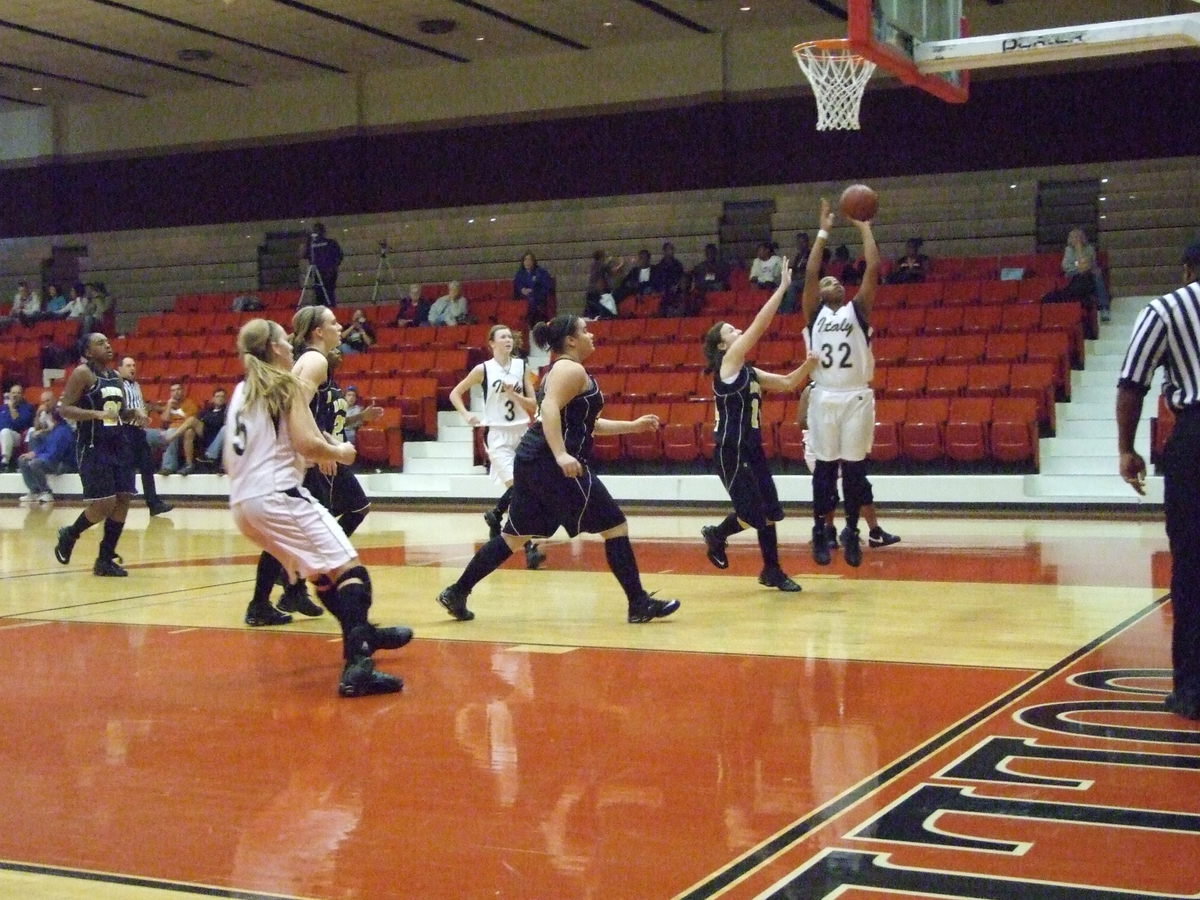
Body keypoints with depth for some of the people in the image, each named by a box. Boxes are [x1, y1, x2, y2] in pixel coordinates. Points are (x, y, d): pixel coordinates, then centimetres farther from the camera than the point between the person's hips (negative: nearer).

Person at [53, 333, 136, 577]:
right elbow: (64, 408, -15)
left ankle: (105, 559, 11)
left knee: (123, 500, 2)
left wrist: (132, 414, 2)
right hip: (92, 447, -8)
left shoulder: (115, 376, 13)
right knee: (104, 503, -13)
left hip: (117, 444, 8)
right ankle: (69, 535, 16)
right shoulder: (82, 373, -9)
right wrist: (98, 414, -26)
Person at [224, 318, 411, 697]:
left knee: (321, 569, 25)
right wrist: (339, 452, 5)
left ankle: (363, 636, 38)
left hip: (242, 502, 9)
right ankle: (357, 665, -28)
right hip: (278, 495, -9)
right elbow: (308, 444, -15)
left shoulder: (241, 391, 19)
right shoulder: (287, 385, -2)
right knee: (349, 569, -11)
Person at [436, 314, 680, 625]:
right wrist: (561, 455, -34)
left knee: (514, 535, 14)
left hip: (533, 461, 10)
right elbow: (550, 410, -24)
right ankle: (639, 604, -2)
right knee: (615, 527, -3)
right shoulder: (571, 370, -8)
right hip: (553, 464, -10)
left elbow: (586, 422, 28)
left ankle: (456, 593, 14)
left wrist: (633, 426, 26)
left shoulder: (561, 370, 24)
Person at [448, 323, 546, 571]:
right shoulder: (483, 369, -4)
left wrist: (514, 394, -13)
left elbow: (533, 405, 3)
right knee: (516, 487, -18)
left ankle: (495, 515, 39)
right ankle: (529, 548, -18)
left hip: (522, 433, 4)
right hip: (499, 435, -4)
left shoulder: (522, 366, 3)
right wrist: (467, 415, -9)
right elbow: (455, 394, 6)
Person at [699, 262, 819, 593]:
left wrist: (809, 364, -1)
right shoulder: (728, 364, -10)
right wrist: (782, 287, -14)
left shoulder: (750, 372, 13)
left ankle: (772, 571, 17)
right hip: (730, 451, -8)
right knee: (753, 514, -6)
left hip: (752, 448, 8)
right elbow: (759, 325, -15)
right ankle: (716, 535, 21)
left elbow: (788, 383, 17)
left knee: (769, 510, 7)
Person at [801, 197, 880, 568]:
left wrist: (864, 228, 4)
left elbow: (873, 268, 0)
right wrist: (823, 232, 0)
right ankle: (820, 530, 13)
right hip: (824, 397, 0)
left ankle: (852, 531, 14)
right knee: (825, 467, 4)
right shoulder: (814, 313, 9)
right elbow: (810, 274, -3)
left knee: (854, 467, 3)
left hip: (857, 397, 0)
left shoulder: (858, 310, 9)